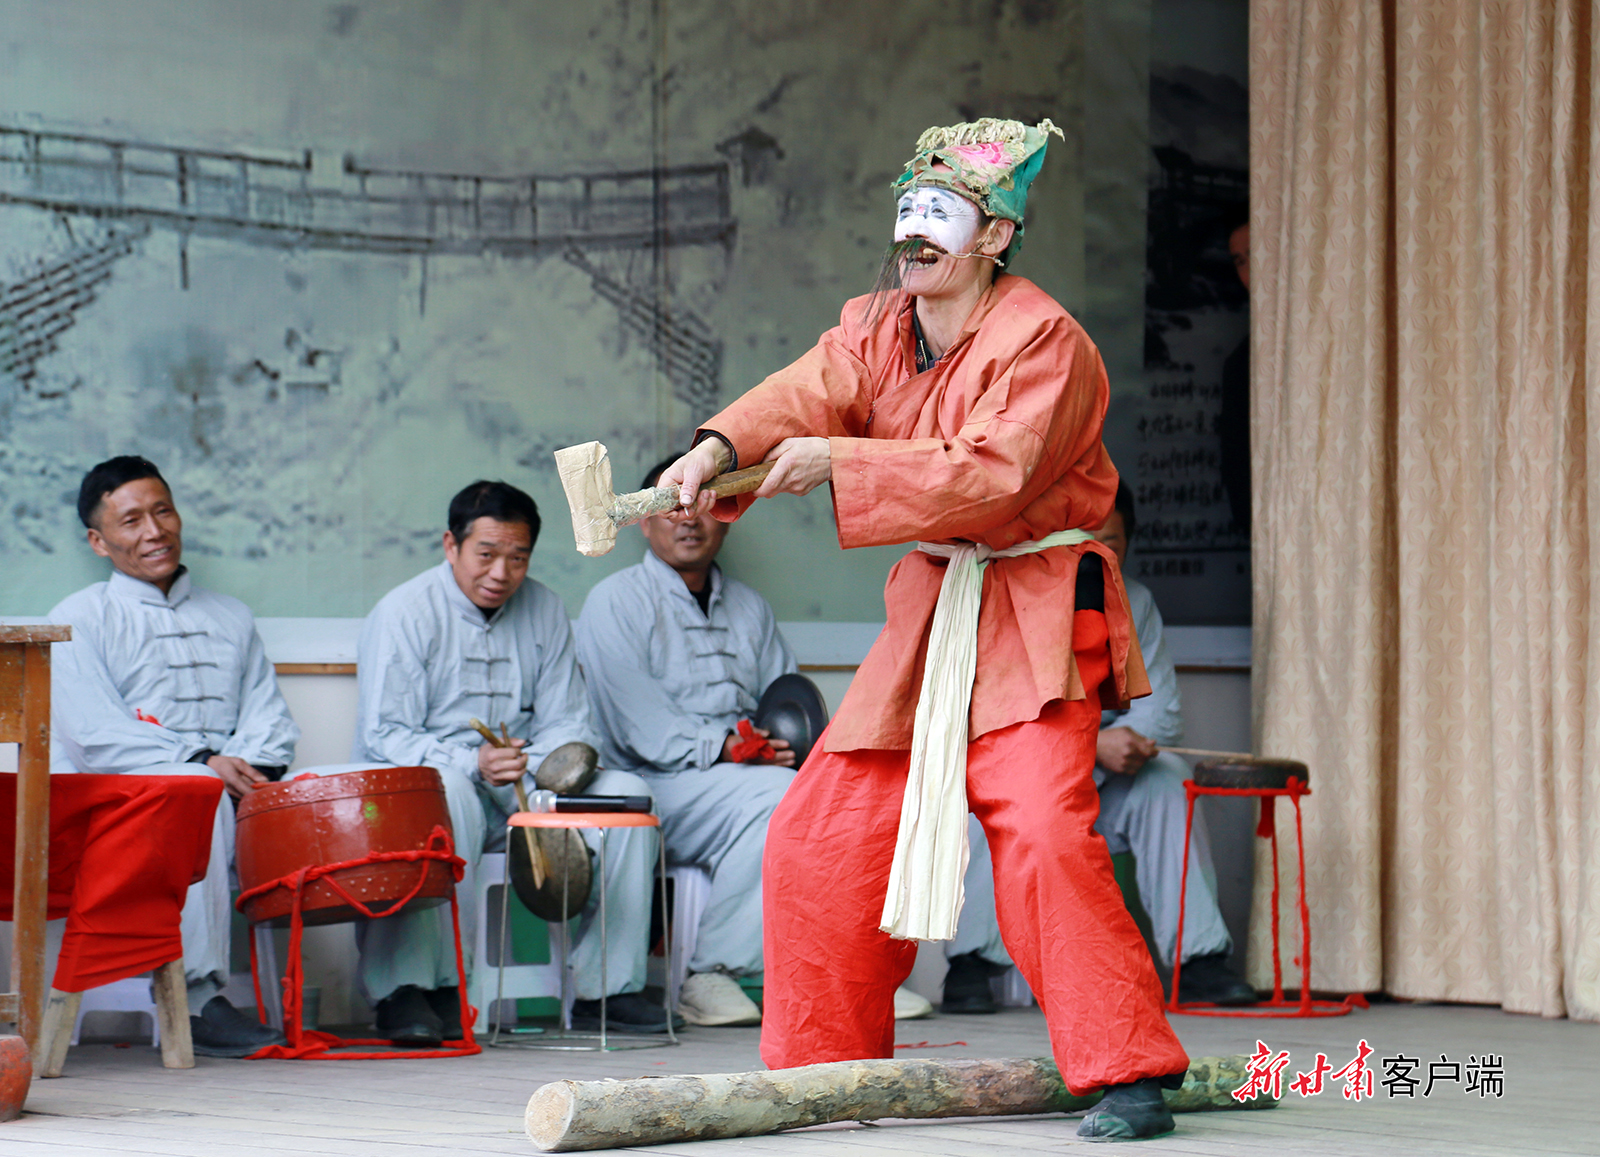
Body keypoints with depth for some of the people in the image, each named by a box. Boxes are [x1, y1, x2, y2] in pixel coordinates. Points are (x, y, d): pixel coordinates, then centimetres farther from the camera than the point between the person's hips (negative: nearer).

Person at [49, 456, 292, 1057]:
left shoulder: (230, 618, 25)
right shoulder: (79, 619, 9)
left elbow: (270, 717, 15)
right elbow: (94, 735, -6)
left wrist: (246, 769, -9)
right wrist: (201, 762, -18)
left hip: (231, 801, 4)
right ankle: (195, 998, -41)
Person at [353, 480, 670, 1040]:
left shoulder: (544, 610, 10)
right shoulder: (405, 613, -7)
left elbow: (566, 721, 9)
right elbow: (382, 737, -14)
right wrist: (471, 763, -30)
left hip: (521, 792, 5)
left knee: (625, 792, -15)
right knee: (447, 790, -39)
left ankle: (605, 986, -12)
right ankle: (411, 987, -37)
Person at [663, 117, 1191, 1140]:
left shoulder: (1043, 342, -13)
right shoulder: (878, 330, 8)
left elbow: (989, 473, -26)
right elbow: (807, 394, -10)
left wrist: (841, 461, -30)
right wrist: (720, 449, -31)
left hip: (1036, 617, -7)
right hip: (929, 609, 7)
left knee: (1045, 835, -23)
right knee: (819, 835, 5)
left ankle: (1130, 1075, -16)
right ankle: (822, 1067, 20)